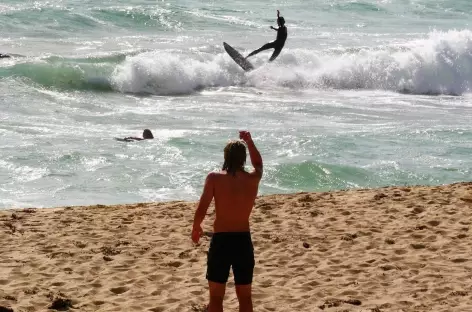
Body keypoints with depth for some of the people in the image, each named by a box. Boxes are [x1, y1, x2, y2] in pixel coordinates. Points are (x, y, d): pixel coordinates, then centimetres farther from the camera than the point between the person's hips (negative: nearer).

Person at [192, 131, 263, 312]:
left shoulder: (214, 178, -10)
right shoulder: (252, 179, -2)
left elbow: (201, 210, -9)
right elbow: (258, 164, 23)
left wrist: (196, 228, 10)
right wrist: (249, 141, 31)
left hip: (221, 241, -2)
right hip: (243, 241, 2)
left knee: (216, 296, 6)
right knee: (245, 297, 13)